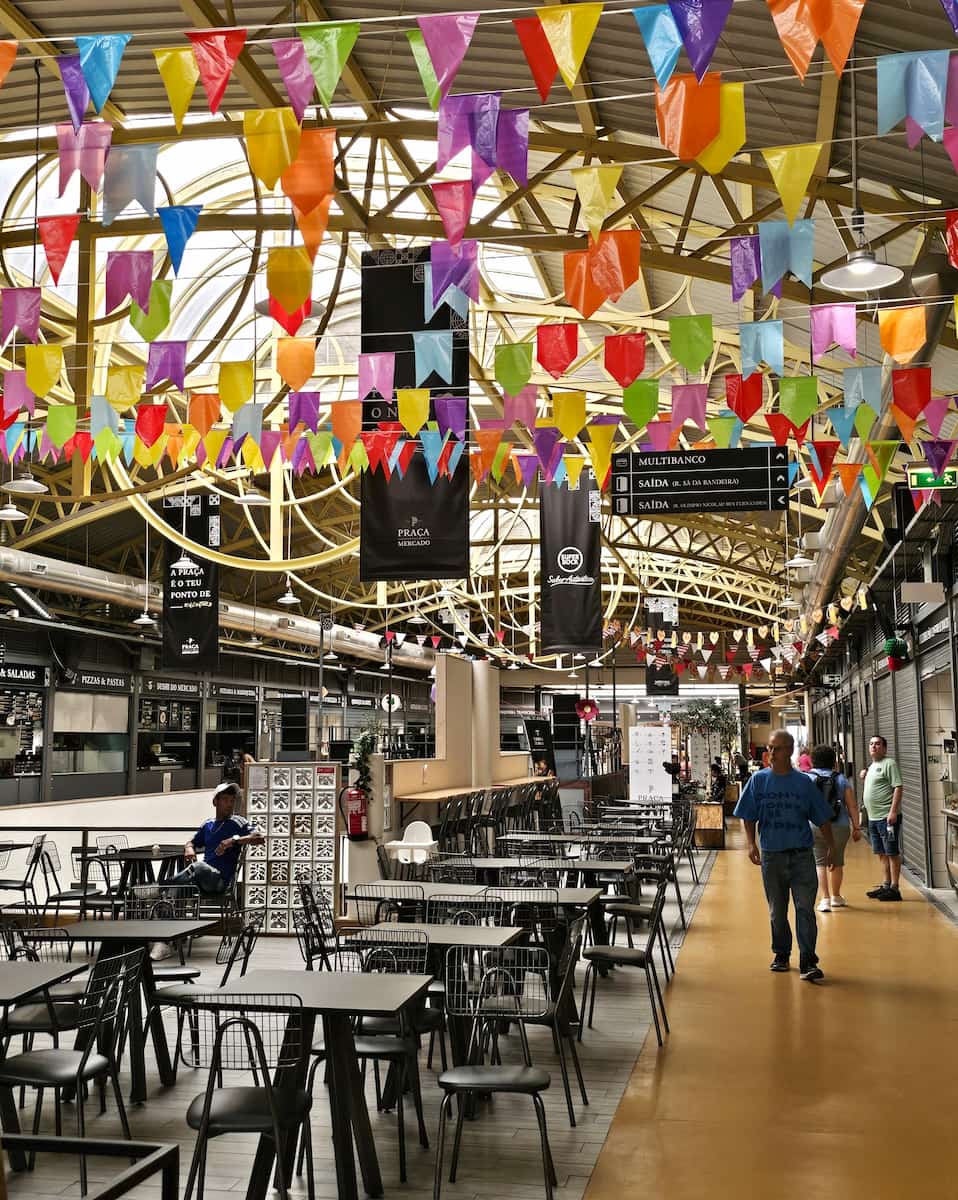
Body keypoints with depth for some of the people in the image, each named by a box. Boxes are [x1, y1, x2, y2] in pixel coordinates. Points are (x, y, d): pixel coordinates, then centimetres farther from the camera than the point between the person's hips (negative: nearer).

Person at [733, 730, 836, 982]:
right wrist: (751, 843, -9)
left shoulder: (804, 782, 1)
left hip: (802, 855, -1)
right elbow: (749, 817, 4)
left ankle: (808, 963, -7)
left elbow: (823, 818, 7)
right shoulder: (759, 780, 2)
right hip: (772, 855, 1)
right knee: (777, 911, 12)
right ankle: (781, 955, 28)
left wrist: (831, 847, 4)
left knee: (805, 909, -8)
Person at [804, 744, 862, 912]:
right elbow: (852, 806, 2)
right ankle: (836, 897, 31)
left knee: (819, 862, 4)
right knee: (837, 862, 17)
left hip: (814, 827, -2)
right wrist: (856, 828, 7)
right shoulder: (841, 779, 4)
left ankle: (825, 899, -7)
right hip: (840, 827, 2)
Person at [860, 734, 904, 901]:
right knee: (882, 854, 14)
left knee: (892, 853, -3)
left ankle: (894, 889, 0)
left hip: (887, 817, -9)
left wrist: (893, 811, -23)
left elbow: (898, 788, -16)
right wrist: (865, 777, 10)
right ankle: (885, 885, 21)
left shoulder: (889, 764, -8)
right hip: (873, 818, 9)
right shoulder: (872, 766, 18)